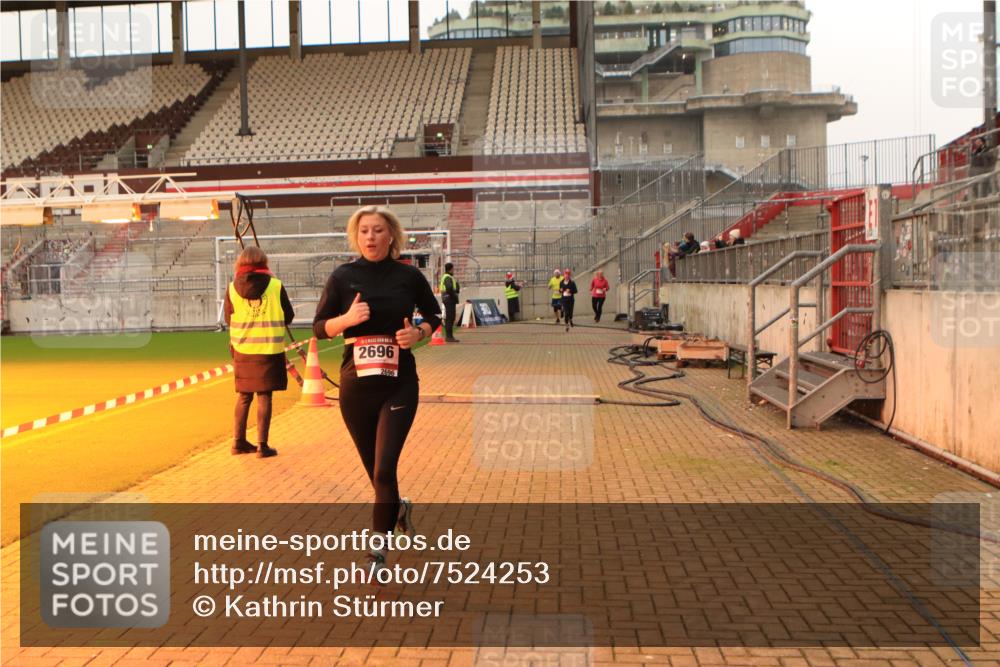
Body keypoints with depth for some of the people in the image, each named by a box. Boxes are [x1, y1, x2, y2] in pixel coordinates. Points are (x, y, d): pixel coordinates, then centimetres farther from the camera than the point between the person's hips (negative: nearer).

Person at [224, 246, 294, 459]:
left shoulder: (232, 288, -2)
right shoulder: (276, 286, -8)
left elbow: (228, 319, 7)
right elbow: (288, 317, 0)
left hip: (242, 349, 3)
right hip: (269, 350, -3)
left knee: (243, 396, 15)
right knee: (264, 397, 3)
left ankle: (239, 441, 22)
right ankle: (262, 445, 4)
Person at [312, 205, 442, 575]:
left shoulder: (409, 275, -1)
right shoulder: (343, 276, 0)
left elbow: (434, 314, 14)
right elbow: (319, 327, 2)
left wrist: (420, 332, -7)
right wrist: (347, 318, -18)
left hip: (399, 383, -2)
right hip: (355, 384, 2)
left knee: (384, 469, -11)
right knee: (373, 468, 13)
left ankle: (378, 550, 4)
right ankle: (398, 507, 46)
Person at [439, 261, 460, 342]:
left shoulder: (446, 277, 18)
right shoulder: (448, 278, -15)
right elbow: (449, 288, -27)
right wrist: (454, 296, -16)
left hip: (449, 300, 11)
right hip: (449, 299, -11)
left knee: (449, 318, 13)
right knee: (450, 318, -10)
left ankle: (448, 336, 19)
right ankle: (449, 337, -11)